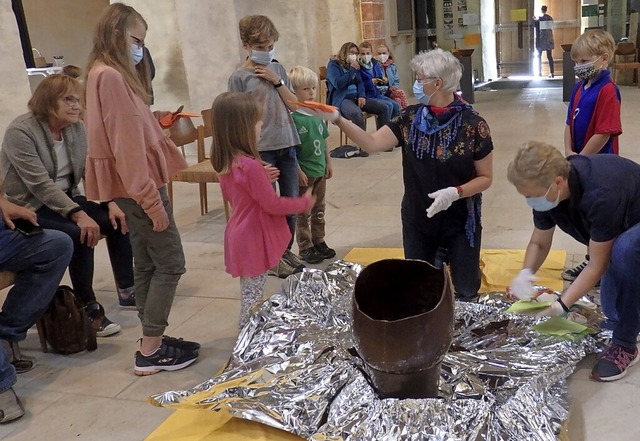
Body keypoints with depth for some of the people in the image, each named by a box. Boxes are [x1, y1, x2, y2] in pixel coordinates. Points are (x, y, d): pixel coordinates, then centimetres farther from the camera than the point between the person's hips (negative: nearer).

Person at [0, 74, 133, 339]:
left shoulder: (77, 128, 2)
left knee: (117, 220, -10)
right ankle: (89, 309, -18)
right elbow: (40, 184, -27)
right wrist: (78, 215, -34)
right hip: (30, 208, -7)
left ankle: (127, 291, 4)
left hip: (66, 200, 7)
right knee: (81, 235, -30)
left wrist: (111, 203, -16)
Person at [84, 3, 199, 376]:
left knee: (147, 264, 13)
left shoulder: (111, 74, 16)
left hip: (135, 185, 10)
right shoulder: (110, 76, -16)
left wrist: (156, 118, 3)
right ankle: (151, 352, 2)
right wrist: (151, 198, -23)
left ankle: (154, 341, 22)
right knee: (170, 263, -4)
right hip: (138, 185, -10)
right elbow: (126, 143, -22)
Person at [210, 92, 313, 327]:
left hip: (241, 234, 9)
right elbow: (273, 204, -19)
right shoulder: (250, 166, -27)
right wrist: (304, 203, -4)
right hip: (253, 239, -9)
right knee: (253, 293, 5)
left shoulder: (225, 162, 1)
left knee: (249, 291, 21)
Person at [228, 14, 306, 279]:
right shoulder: (239, 78, -6)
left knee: (291, 201, 10)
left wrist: (277, 81, -6)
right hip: (261, 149, -5)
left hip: (287, 144, 5)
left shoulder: (277, 69, 9)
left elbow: (293, 104, 7)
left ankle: (286, 250, 26)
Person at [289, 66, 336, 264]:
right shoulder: (292, 117, -15)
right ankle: (305, 248, 14)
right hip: (303, 173, -7)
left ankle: (319, 242, 31)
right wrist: (298, 170, -20)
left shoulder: (318, 113, 6)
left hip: (320, 171, 7)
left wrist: (328, 163, 14)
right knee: (302, 212, 5)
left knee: (319, 210, 18)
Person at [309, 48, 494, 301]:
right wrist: (337, 119, -23)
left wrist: (455, 192, -25)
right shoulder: (411, 118, -4)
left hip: (460, 221, -3)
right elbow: (373, 143, -12)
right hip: (417, 220, 3)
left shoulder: (472, 124, -14)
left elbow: (485, 177, -8)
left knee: (466, 292, 10)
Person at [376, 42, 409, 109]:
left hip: (392, 92, 5)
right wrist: (388, 88, -16)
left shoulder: (393, 66, 14)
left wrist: (394, 87, -7)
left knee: (397, 100, -29)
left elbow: (397, 81, 16)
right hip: (381, 93, -5)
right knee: (400, 92, -28)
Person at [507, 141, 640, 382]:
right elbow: (539, 242, -7)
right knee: (611, 308, 7)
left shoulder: (600, 195, -42)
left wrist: (560, 305, -37)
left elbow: (597, 265, -32)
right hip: (619, 227, 7)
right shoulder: (547, 187, -21)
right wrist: (525, 274, -26)